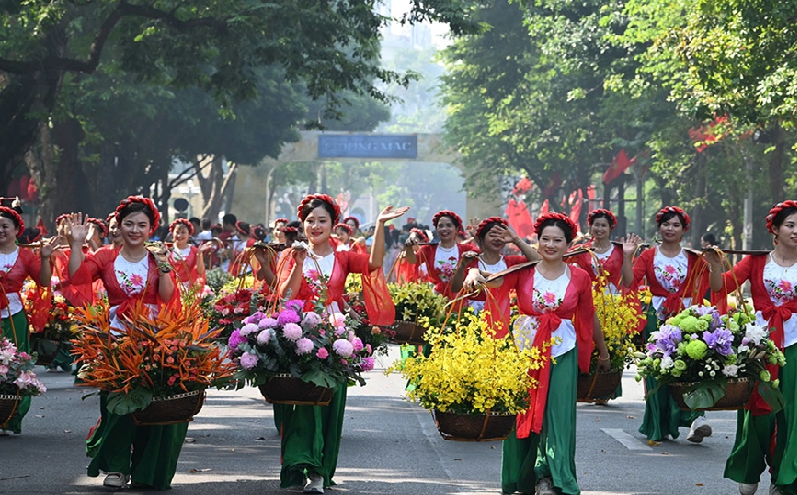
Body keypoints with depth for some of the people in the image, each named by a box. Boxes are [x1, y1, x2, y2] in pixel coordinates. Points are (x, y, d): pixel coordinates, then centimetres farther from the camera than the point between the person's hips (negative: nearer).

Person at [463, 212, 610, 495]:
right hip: (525, 345, 0)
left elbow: (589, 318, 12)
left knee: (557, 413, -7)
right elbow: (495, 282, -20)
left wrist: (603, 350, 21)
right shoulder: (524, 272, -3)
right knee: (522, 410, 6)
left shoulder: (579, 277, 0)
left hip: (562, 351, 0)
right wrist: (475, 275, -42)